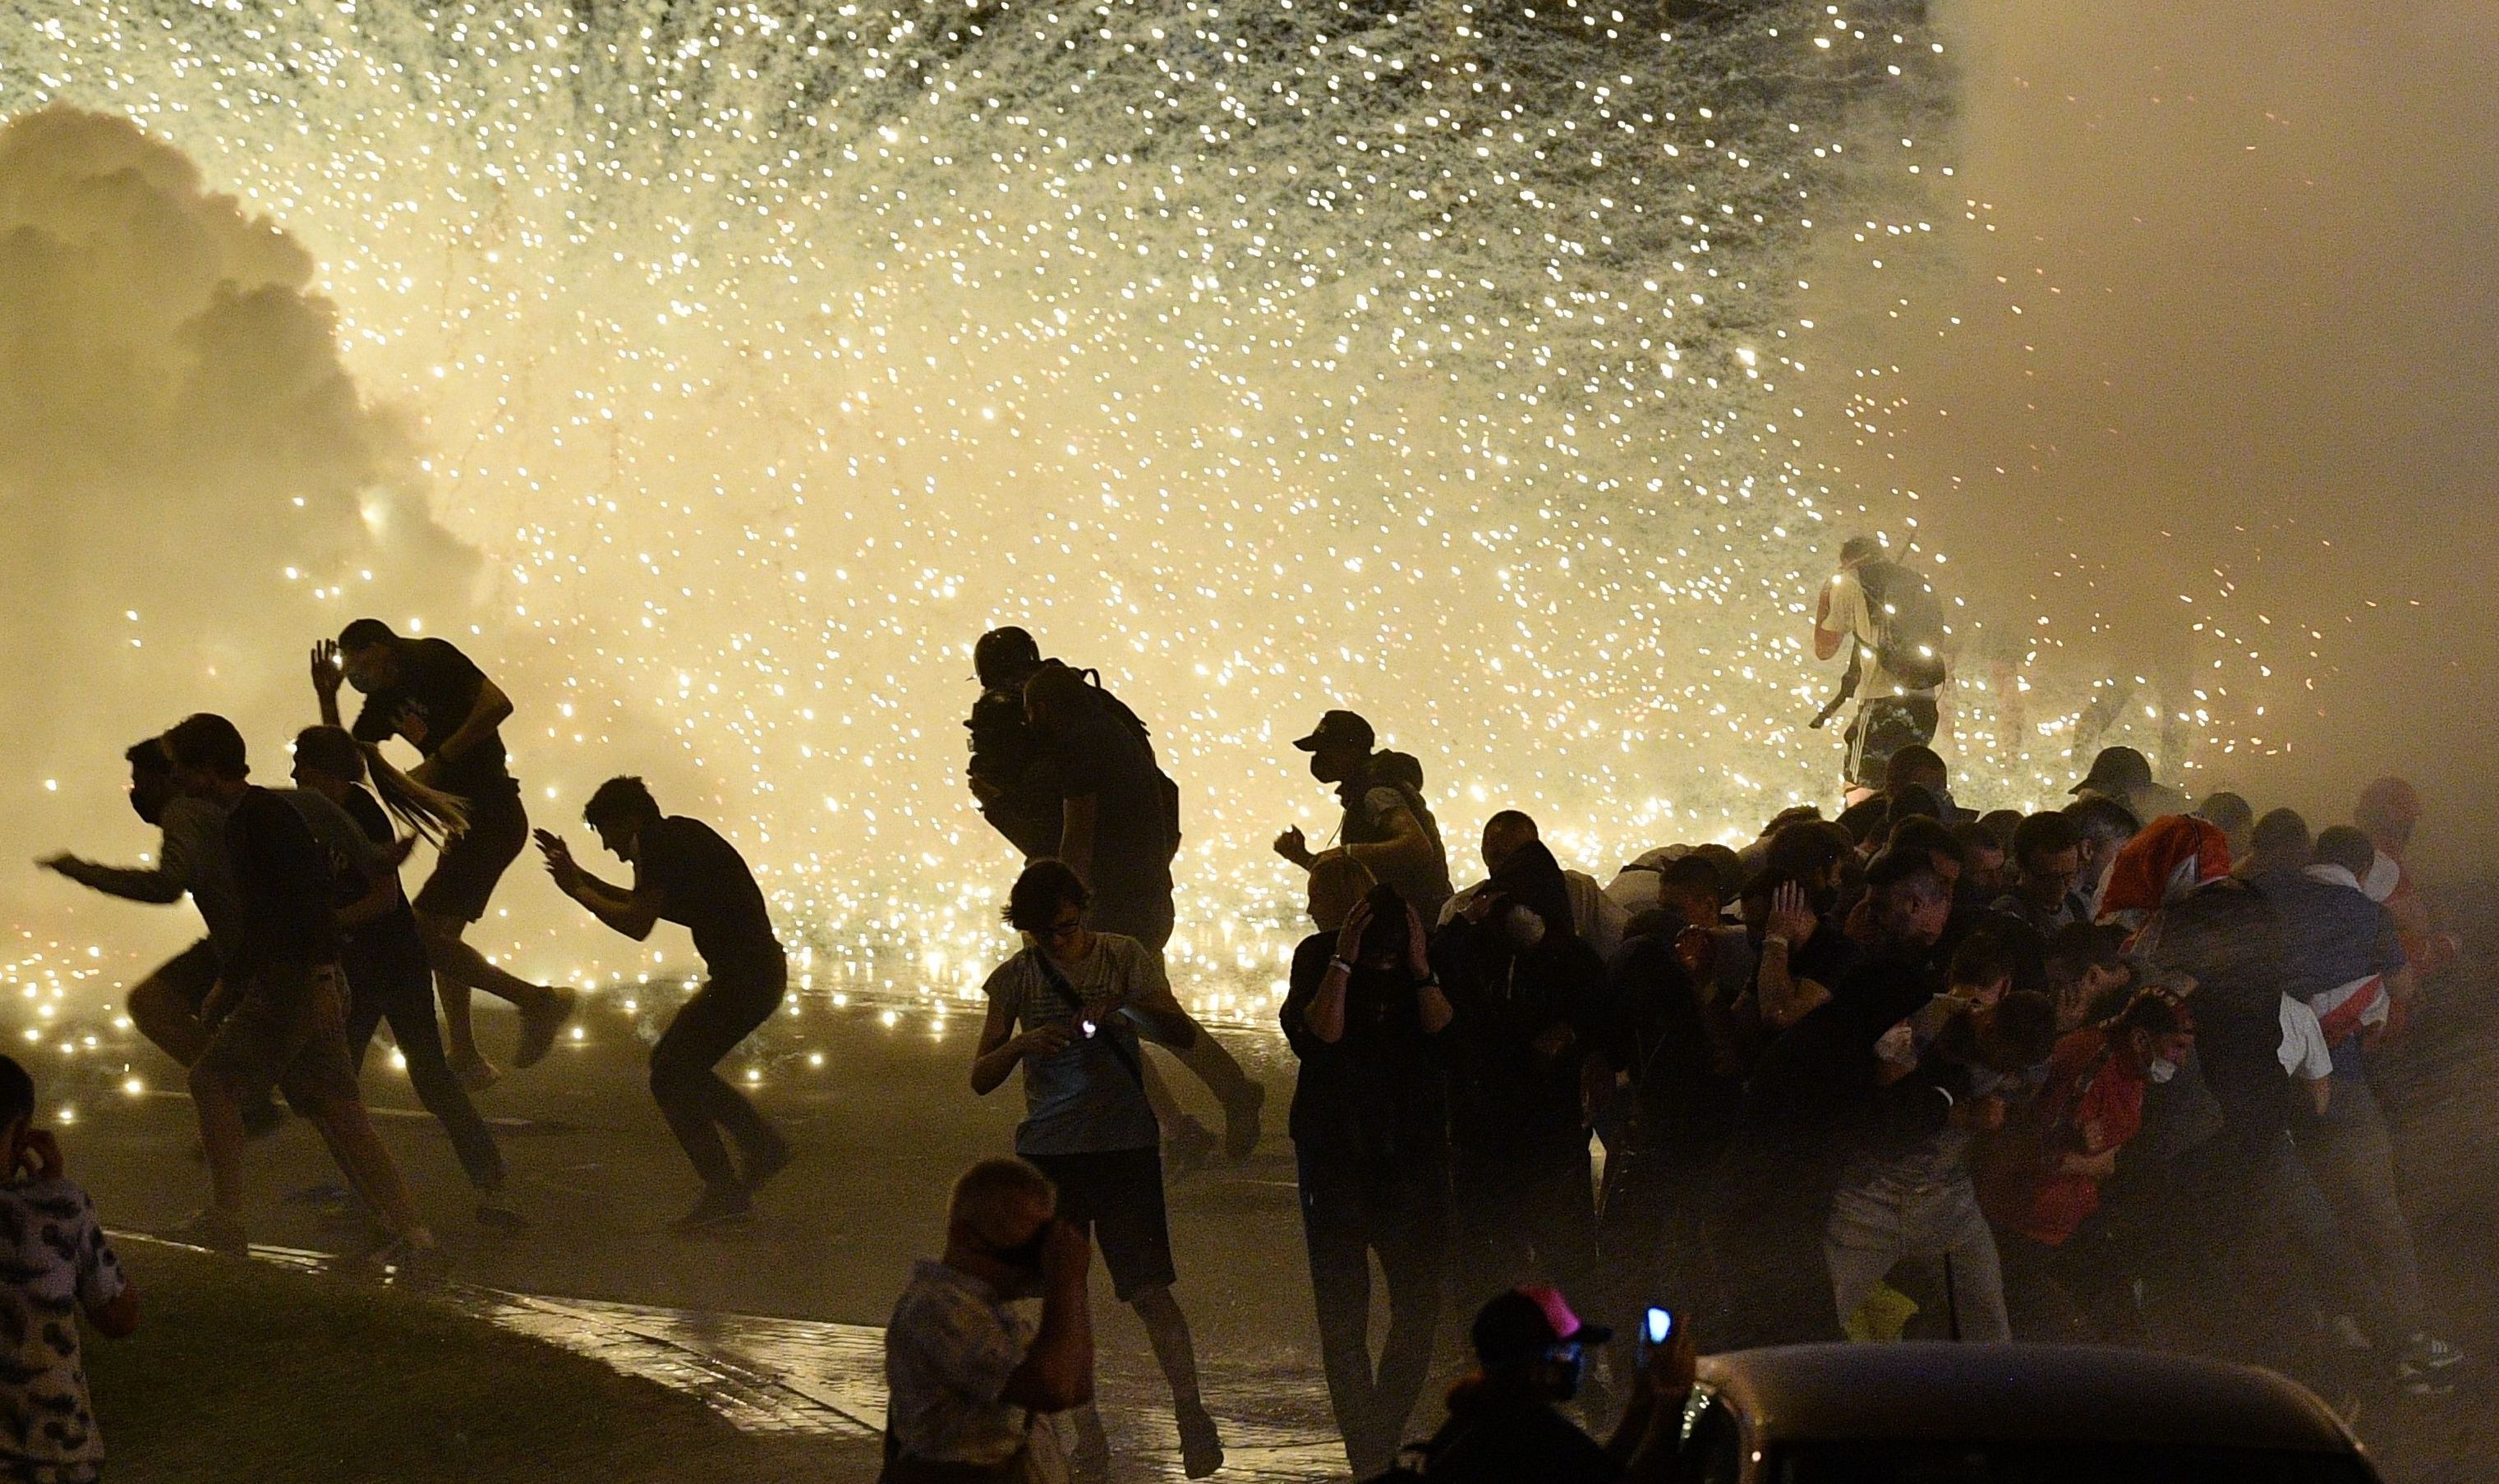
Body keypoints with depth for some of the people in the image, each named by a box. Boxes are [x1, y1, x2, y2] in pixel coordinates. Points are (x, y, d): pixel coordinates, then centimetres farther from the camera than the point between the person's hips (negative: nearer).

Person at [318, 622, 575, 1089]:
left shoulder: (431, 659, -9)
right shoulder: (384, 701, 16)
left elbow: (497, 704, -23)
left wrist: (437, 762, -21)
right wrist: (326, 698, 7)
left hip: (491, 817, -10)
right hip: (469, 820, 10)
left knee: (424, 933, -14)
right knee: (441, 936, 17)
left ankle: (538, 1002, -9)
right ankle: (467, 1058, 23)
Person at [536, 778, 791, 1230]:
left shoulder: (658, 846, -13)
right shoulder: (680, 835, 17)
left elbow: (637, 924, -16)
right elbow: (641, 905, 26)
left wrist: (578, 891, -5)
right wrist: (580, 877, 24)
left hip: (743, 978, -10)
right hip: (759, 970, 10)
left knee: (670, 1076, -5)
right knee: (678, 1066, 19)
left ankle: (725, 1190, -3)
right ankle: (763, 1142, 22)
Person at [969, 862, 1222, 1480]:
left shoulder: (1125, 957, 0)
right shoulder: (1017, 977, 2)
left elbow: (1180, 1032, -11)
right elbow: (981, 1077, 1)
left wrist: (1129, 1005, -30)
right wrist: (1020, 1045, -20)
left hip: (1125, 1144, -2)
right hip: (1049, 1150, 2)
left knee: (1149, 1289, -7)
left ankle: (1193, 1418, 2)